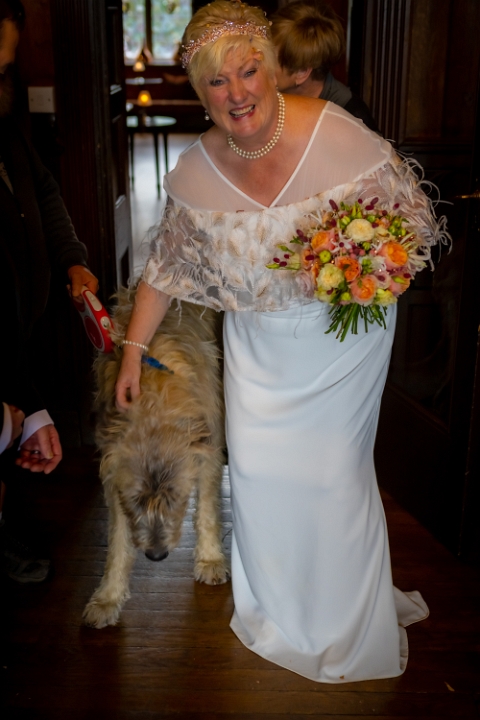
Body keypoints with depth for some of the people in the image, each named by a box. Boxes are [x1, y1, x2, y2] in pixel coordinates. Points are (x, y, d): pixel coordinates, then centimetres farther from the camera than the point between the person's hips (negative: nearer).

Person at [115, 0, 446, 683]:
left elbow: (409, 213, -9)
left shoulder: (337, 135, -20)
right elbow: (165, 265, 4)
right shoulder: (197, 172, -8)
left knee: (334, 472, 4)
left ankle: (349, 623, 34)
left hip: (343, 336, -3)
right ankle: (275, 609, 38)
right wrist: (133, 349, 6)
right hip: (259, 342, 4)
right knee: (256, 468, 8)